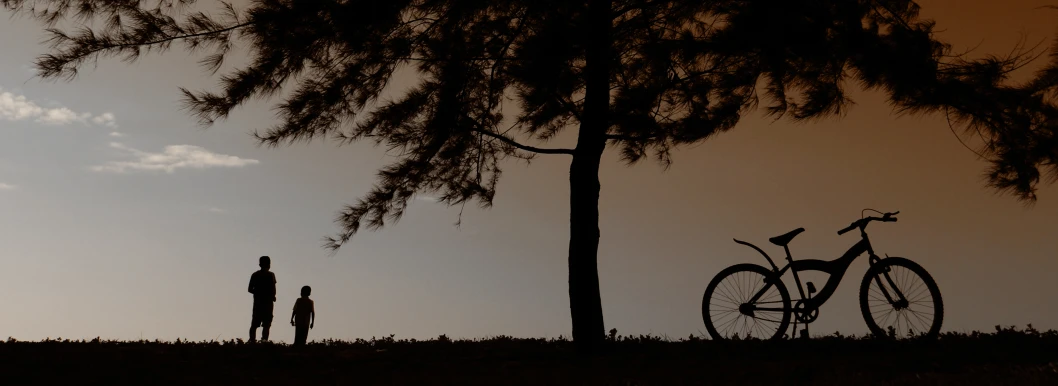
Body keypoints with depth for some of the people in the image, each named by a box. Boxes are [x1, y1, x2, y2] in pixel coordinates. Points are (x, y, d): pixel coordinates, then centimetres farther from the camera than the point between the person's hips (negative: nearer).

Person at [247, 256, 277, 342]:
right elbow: (273, 290, -11)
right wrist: (272, 296, 9)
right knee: (266, 324, -4)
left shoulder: (255, 275, 7)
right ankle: (264, 341, -14)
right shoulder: (271, 275, -6)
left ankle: (252, 340, 0)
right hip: (267, 302, -4)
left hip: (257, 302, 4)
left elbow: (250, 289, 6)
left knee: (254, 324, 8)